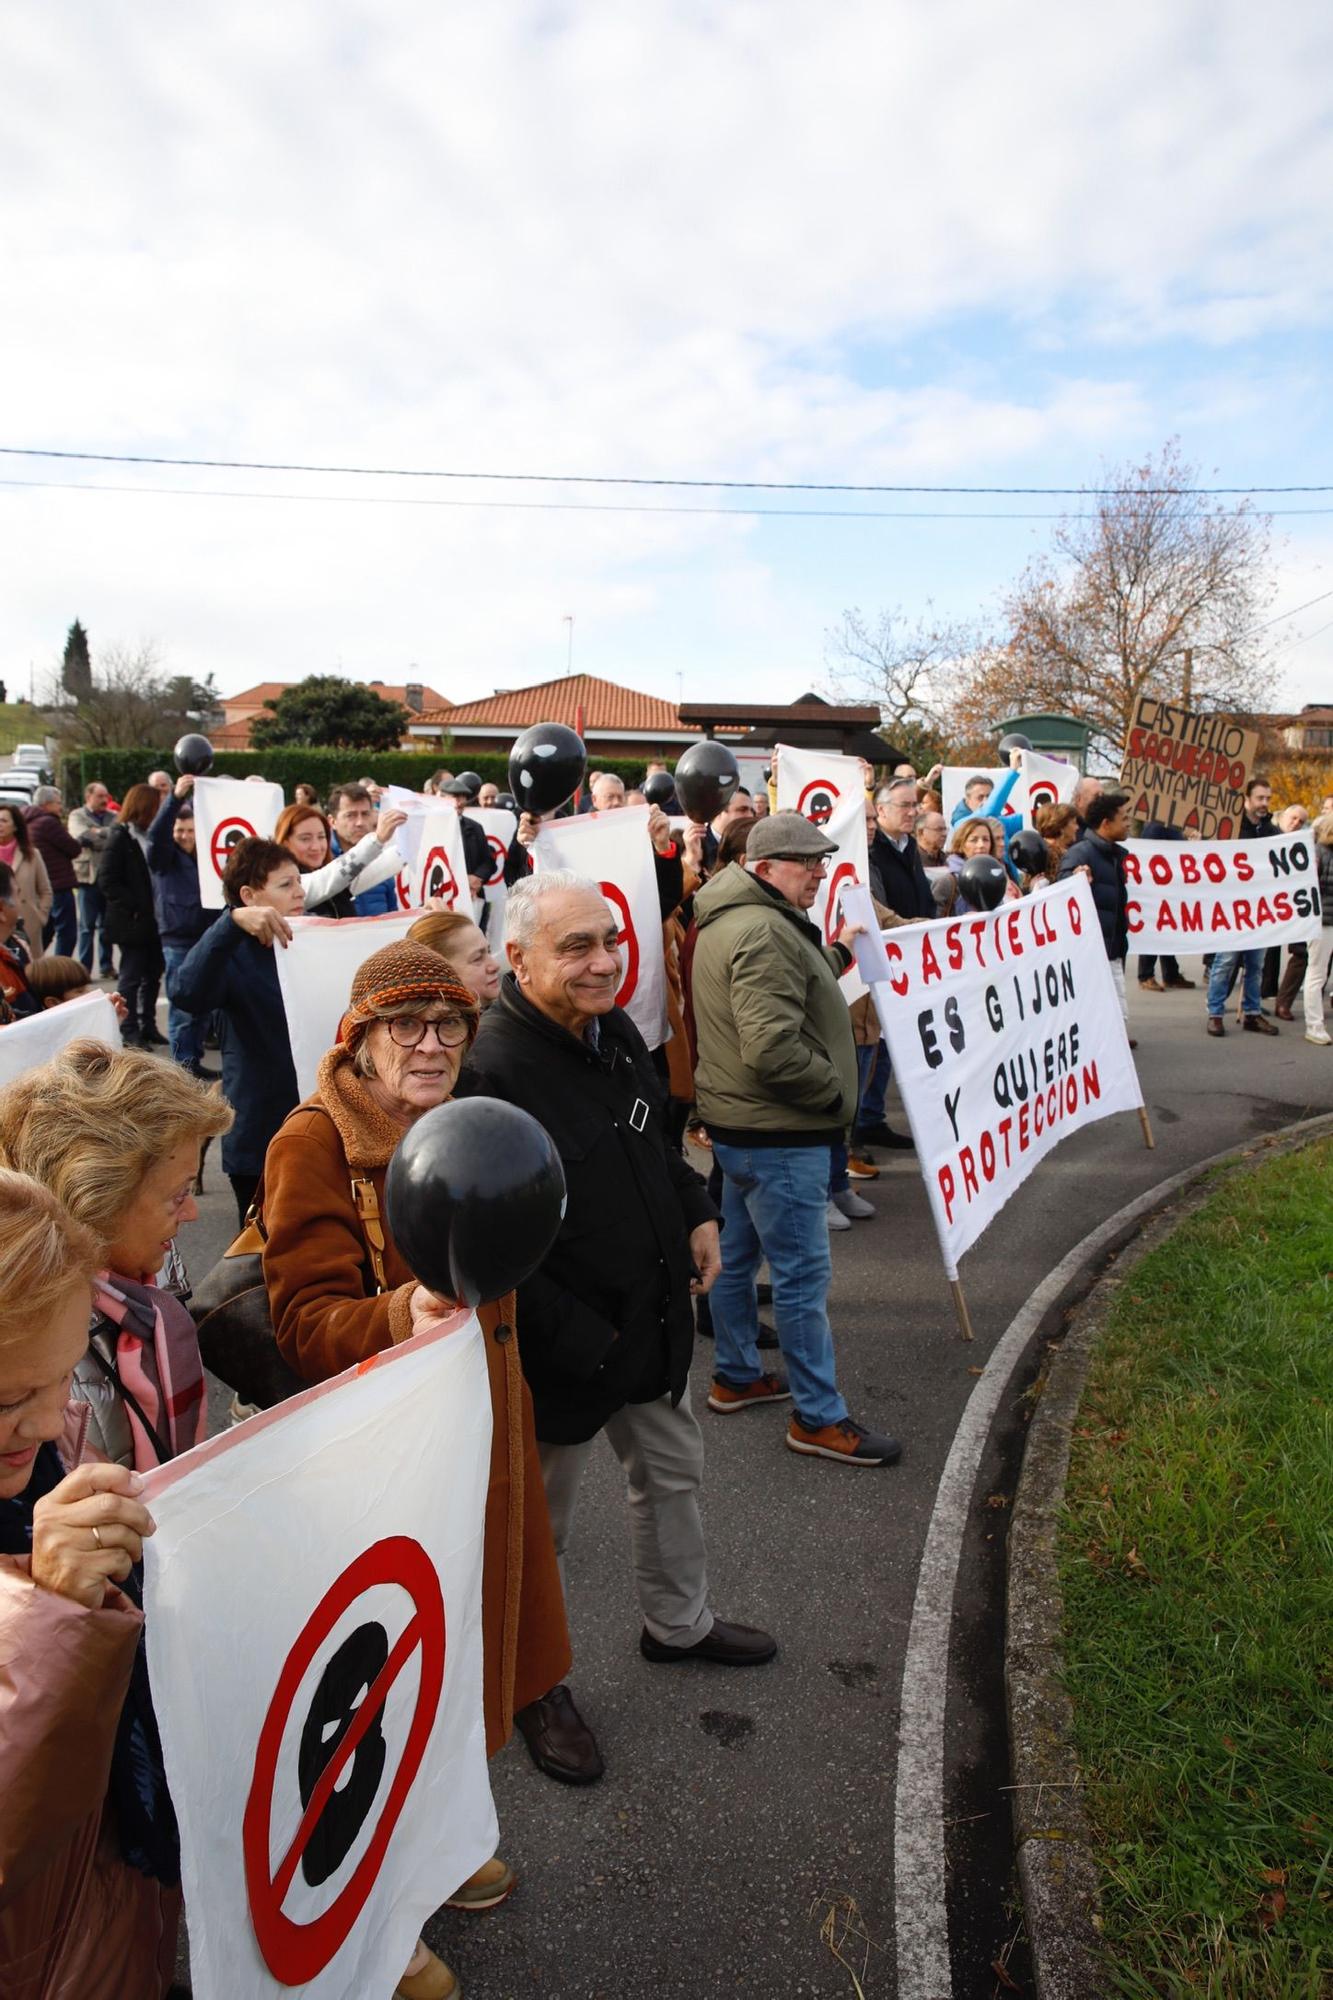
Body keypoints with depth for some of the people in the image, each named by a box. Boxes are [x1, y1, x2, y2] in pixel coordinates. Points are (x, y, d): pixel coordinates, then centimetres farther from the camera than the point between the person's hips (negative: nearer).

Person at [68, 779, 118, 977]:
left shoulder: (114, 817, 13)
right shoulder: (77, 816, 5)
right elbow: (82, 835, -14)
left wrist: (98, 832, -8)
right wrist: (108, 835, -9)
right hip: (88, 875, -3)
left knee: (107, 924, 9)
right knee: (87, 925, 0)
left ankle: (107, 966, 16)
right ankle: (84, 967, 3)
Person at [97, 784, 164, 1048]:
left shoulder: (152, 837, 10)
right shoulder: (121, 838, -7)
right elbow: (107, 881, -12)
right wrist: (135, 906, -18)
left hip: (155, 920, 6)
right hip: (133, 922, -6)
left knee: (153, 975, 11)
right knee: (131, 975, 2)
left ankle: (148, 1025, 21)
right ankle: (130, 1030, 9)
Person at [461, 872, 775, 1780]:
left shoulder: (615, 1030, 0)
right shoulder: (493, 1068, -29)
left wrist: (697, 1213, 5)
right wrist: (579, 1340, -25)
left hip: (653, 1317, 9)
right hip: (561, 1344, -8)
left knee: (674, 1469, 27)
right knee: (543, 1520, 13)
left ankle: (679, 1621, 52)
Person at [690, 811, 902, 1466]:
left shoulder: (728, 921, 12)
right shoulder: (763, 932, -22)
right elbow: (774, 1049, -29)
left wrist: (836, 954, 16)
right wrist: (835, 1088, -16)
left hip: (738, 1125, 11)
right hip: (778, 1136, -11)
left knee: (736, 1256, 21)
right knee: (802, 1275, -1)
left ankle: (737, 1377, 37)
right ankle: (818, 1418, 10)